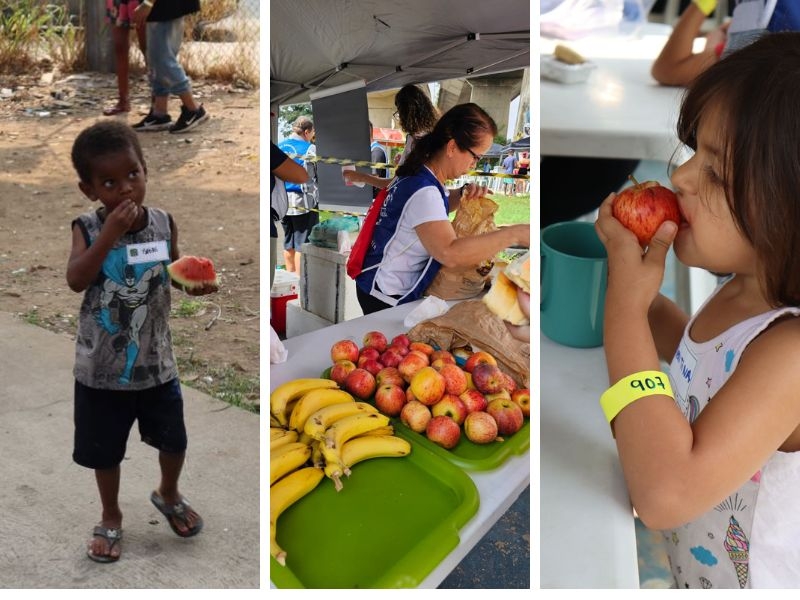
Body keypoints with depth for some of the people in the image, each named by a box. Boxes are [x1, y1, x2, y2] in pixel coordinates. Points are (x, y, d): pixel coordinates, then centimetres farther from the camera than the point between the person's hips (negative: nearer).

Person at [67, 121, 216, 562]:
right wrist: (110, 233, -34)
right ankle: (111, 518, 40)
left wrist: (197, 284, -17)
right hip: (102, 365, -2)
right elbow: (76, 281, -28)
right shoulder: (87, 228, -13)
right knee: (105, 449, 15)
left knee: (174, 439, 17)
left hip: (155, 360, 2)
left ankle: (168, 495, 48)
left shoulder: (163, 223, -7)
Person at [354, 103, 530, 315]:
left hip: (390, 289, 9)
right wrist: (514, 234, -37)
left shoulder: (419, 175, 1)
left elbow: (433, 210, 24)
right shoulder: (423, 191, -28)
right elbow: (450, 253, -43)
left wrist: (462, 193, 2)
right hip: (387, 297, -9)